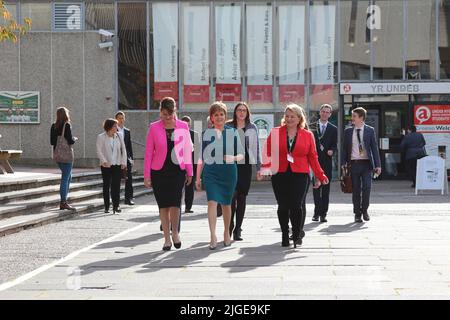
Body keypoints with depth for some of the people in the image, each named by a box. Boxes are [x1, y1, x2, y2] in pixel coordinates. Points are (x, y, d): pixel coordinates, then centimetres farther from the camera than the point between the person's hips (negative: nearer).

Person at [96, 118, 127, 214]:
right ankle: (106, 207, 8)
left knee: (116, 186, -5)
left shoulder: (119, 136, 9)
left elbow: (123, 149, 11)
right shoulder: (101, 137, 0)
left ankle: (116, 206, -5)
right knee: (106, 186, 3)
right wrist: (104, 161, -19)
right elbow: (99, 151, -6)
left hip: (118, 164, 2)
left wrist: (124, 162, 2)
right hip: (106, 166, -2)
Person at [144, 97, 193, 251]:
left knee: (175, 203, -12)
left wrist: (189, 172, 8)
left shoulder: (183, 127, 2)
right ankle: (167, 238, 15)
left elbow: (187, 150, 8)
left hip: (177, 170, 0)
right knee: (163, 205, 4)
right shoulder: (154, 127, 0)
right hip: (159, 171, 0)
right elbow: (148, 152, 2)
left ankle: (175, 232, 13)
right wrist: (147, 175, -1)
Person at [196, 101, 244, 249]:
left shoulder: (232, 132, 3)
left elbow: (241, 154, 7)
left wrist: (233, 158, -16)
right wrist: (198, 178, 8)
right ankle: (213, 236, -19)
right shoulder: (206, 133, 4)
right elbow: (201, 157, 8)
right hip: (210, 172, -1)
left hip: (229, 172, 1)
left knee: (226, 204, 11)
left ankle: (227, 233, 31)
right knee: (212, 202, -16)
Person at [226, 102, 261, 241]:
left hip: (246, 165, 2)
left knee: (242, 198, 4)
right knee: (232, 195, -12)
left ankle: (237, 229, 11)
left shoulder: (252, 128, 8)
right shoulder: (228, 127, 5)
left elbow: (256, 147, 10)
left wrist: (259, 166, 5)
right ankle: (230, 225, 5)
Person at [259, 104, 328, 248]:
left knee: (296, 205, -10)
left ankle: (297, 235, 4)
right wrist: (263, 170, -13)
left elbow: (312, 157, 10)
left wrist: (320, 176, 7)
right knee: (283, 206, 5)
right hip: (280, 175, 1)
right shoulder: (275, 133, 6)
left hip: (300, 175, -1)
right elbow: (268, 152, 2)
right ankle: (285, 235, 18)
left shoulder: (307, 135, 7)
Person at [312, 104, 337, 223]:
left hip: (327, 161, 1)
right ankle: (317, 211, 4)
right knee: (316, 186, -1)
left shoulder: (333, 129, 10)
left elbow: (335, 145, 9)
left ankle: (323, 213, 5)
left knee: (326, 187, 2)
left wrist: (332, 151, -12)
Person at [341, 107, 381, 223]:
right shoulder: (348, 131, 8)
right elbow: (345, 148, 10)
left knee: (367, 187, -11)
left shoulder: (370, 130, 3)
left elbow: (374, 148, 3)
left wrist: (377, 165, -1)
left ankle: (364, 210, 8)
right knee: (356, 190, 2)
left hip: (366, 163, -1)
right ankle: (357, 213, 12)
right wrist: (343, 164, 2)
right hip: (353, 163, 1)